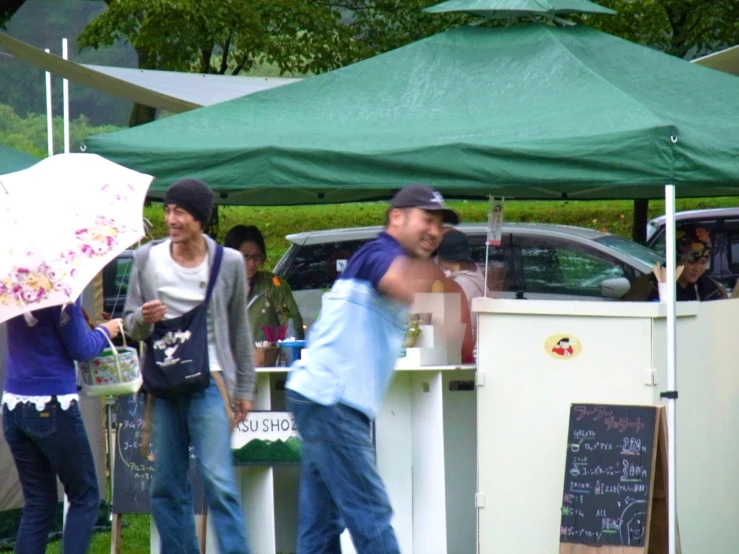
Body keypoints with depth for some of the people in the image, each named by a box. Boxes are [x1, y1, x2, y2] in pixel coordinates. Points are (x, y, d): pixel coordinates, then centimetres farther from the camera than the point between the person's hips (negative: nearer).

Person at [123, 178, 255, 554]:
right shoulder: (147, 259, 4)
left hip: (208, 381, -3)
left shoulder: (228, 263, 1)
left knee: (218, 481, -12)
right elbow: (130, 323, 10)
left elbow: (239, 329, 10)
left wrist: (244, 389, 11)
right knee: (165, 487, 5)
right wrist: (143, 319, -14)